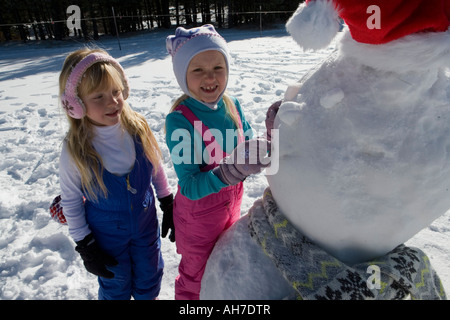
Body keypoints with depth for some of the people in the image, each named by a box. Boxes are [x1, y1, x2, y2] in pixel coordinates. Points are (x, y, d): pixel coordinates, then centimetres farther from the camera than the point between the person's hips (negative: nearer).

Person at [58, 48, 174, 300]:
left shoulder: (138, 128, -17)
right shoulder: (74, 151, -21)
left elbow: (157, 168, -2)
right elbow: (71, 203, -9)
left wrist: (168, 205, 6)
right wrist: (86, 247, -5)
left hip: (146, 223, 2)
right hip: (107, 234, -2)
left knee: (150, 277, 24)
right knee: (116, 287, 22)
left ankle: (149, 295, 54)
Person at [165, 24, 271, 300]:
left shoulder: (232, 105, -10)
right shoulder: (179, 119, -26)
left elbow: (250, 151, -4)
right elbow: (190, 187, -29)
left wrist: (267, 148, -26)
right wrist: (230, 171, -45)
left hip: (231, 210, 5)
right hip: (198, 218, -5)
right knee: (196, 280, 21)